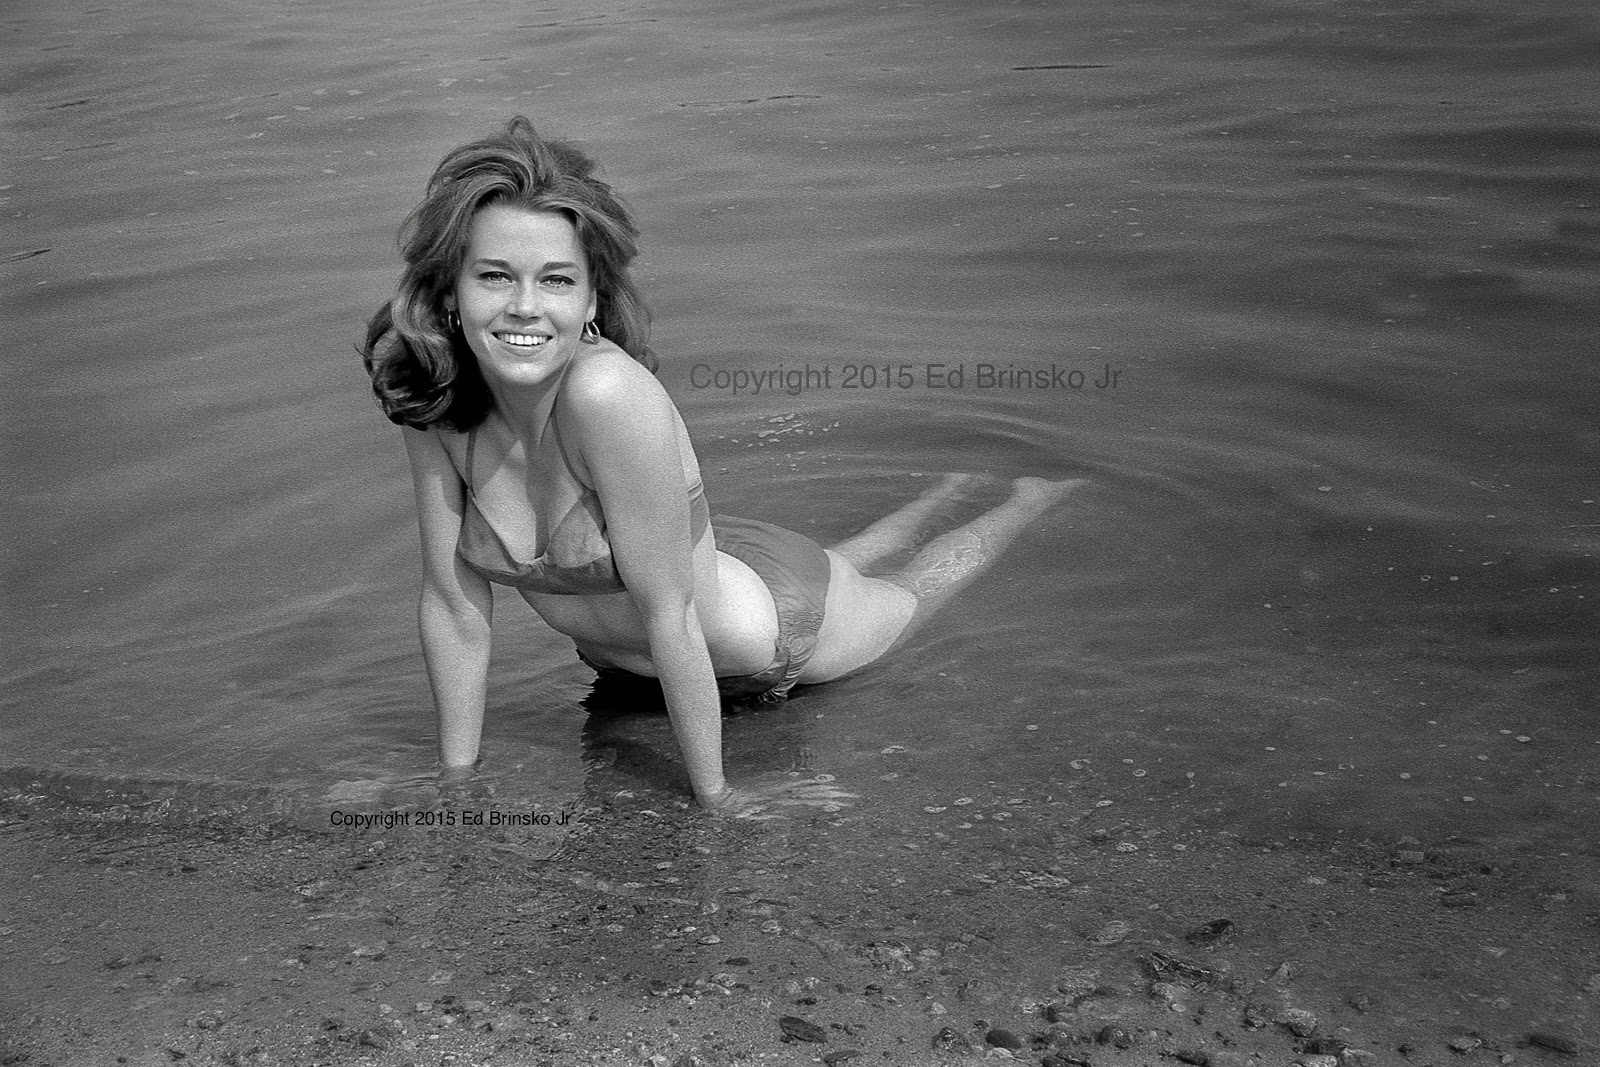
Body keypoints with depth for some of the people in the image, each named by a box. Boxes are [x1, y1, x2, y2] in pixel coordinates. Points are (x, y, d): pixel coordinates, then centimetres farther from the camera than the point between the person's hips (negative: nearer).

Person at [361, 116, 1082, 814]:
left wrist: (714, 797, -26)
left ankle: (1033, 496, 59)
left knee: (911, 586, 29)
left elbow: (669, 613, -35)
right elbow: (453, 604, -16)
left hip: (773, 627, -5)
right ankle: (942, 494, 65)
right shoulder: (433, 397, -25)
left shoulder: (611, 394, -42)